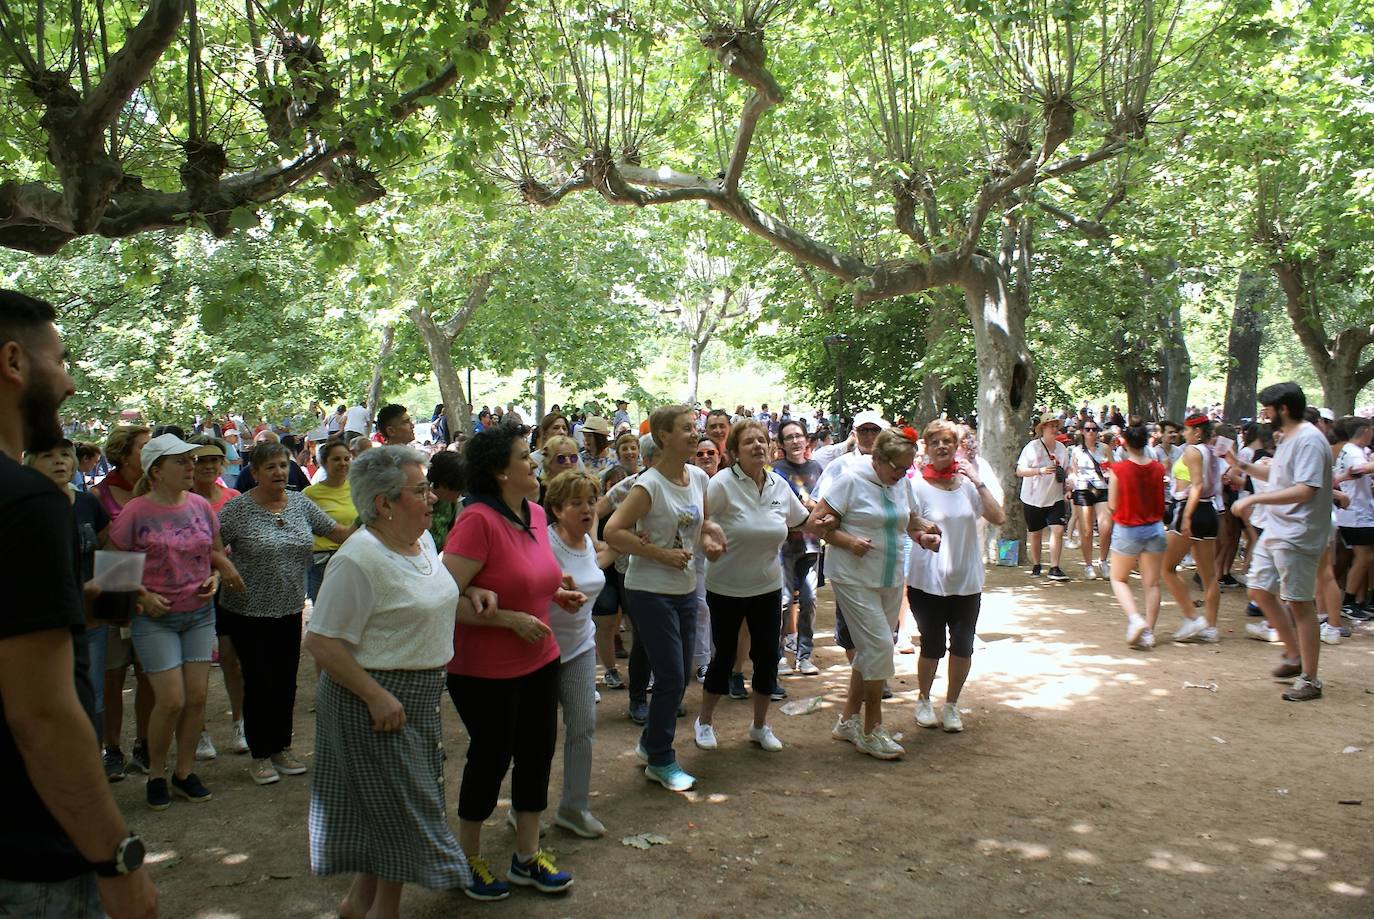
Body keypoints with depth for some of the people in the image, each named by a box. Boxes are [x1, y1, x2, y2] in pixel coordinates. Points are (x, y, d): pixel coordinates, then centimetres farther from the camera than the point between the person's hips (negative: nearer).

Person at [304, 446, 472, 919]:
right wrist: (377, 697, -25)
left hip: (420, 697, 9)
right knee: (401, 807, 2)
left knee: (388, 806, 19)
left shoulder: (422, 539, 4)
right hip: (377, 700, -9)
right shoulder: (359, 559, -23)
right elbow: (321, 642, -23)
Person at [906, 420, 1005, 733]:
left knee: (962, 647, 9)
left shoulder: (968, 482, 2)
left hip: (966, 581, 3)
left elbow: (998, 518, -9)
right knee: (932, 647, 5)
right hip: (928, 581, -3)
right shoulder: (917, 485, -7)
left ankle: (951, 705, 30)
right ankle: (924, 701, 30)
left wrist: (978, 482, -14)